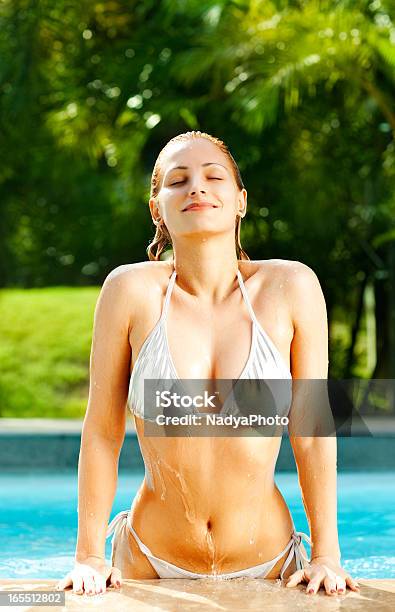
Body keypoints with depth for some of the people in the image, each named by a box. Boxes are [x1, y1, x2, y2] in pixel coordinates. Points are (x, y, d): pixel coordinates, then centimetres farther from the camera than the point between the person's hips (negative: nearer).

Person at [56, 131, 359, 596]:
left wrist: (327, 556, -4)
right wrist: (89, 557, -4)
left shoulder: (290, 288, -10)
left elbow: (313, 431, -5)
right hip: (151, 565, 0)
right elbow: (102, 431, -5)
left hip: (266, 565, 1)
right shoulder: (131, 290, -11)